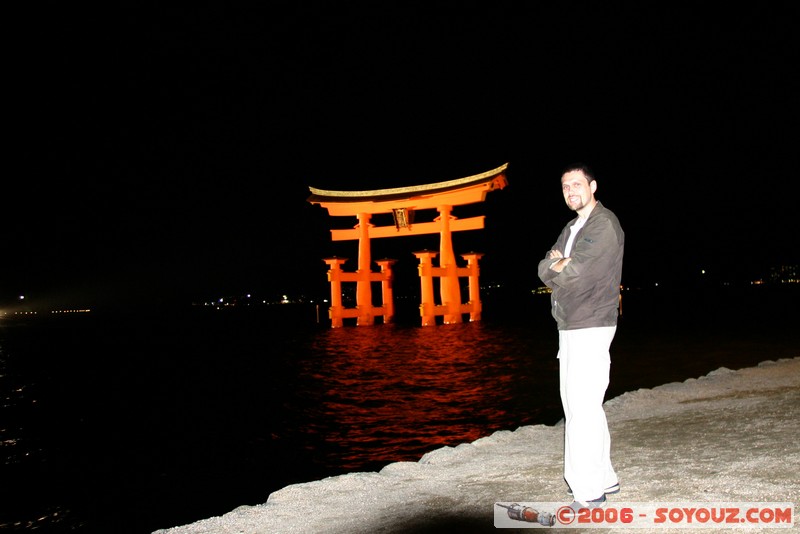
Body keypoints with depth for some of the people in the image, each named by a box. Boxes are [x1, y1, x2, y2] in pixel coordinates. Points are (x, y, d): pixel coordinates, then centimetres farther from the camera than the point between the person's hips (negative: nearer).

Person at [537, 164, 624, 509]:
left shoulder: (605, 225, -8)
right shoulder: (571, 229, 20)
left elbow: (573, 270, -17)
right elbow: (545, 270, 10)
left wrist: (558, 265, 3)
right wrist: (560, 265, -10)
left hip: (592, 328, -9)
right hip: (569, 327, 9)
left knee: (583, 409, -11)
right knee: (577, 405, 14)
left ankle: (588, 493, -5)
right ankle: (604, 478, 25)